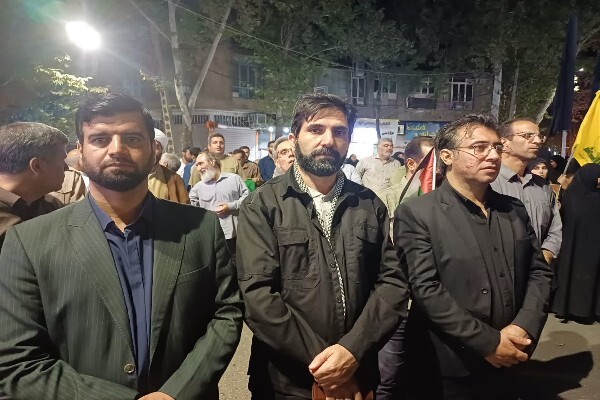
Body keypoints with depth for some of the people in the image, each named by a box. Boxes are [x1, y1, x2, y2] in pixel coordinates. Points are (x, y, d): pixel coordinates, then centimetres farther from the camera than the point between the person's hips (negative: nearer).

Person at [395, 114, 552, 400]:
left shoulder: (515, 210, 6)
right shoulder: (416, 213, -13)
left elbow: (539, 272, 7)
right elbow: (425, 288, -18)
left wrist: (524, 328, -8)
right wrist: (489, 342, -17)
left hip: (506, 363, 5)